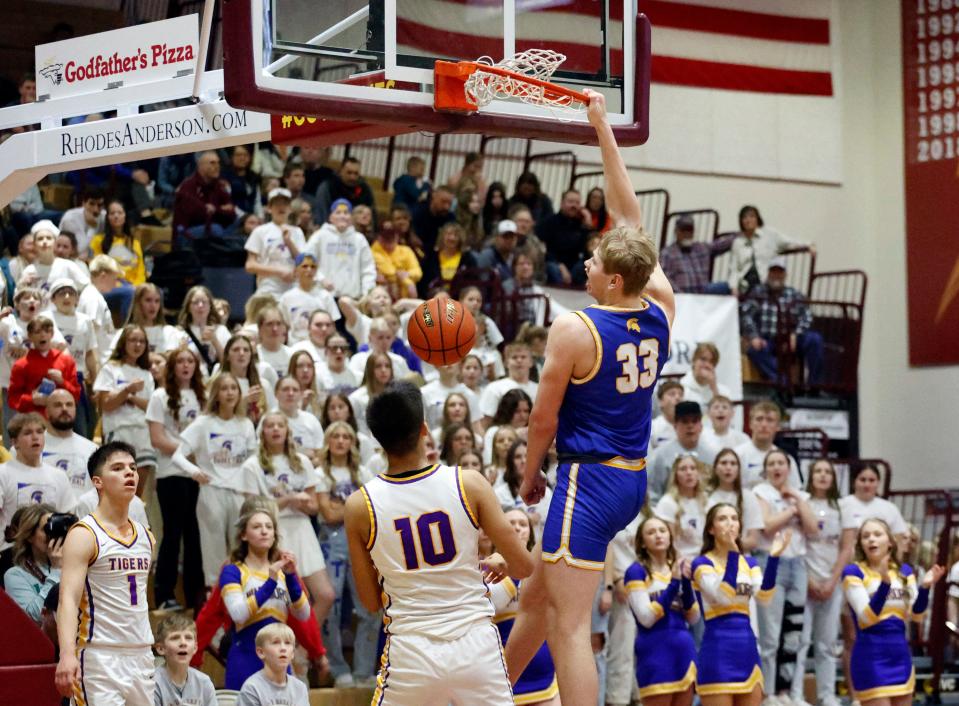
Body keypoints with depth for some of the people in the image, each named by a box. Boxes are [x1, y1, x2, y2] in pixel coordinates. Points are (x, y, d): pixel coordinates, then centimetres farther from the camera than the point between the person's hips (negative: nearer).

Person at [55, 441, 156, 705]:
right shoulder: (84, 535, -8)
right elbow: (68, 599, -19)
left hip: (141, 656, 7)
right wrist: (67, 654, -33)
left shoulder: (146, 537, 14)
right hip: (99, 658, -7)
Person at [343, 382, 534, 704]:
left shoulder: (359, 506, -4)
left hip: (410, 651, 0)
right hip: (476, 643, 0)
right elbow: (524, 566, -2)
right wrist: (499, 564, 21)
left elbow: (371, 602, 5)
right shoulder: (469, 484, -6)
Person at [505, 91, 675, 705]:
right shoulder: (661, 309, 1)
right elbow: (632, 220, 10)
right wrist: (603, 129, 15)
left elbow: (544, 418, -8)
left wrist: (531, 473, 11)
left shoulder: (574, 330, -16)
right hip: (634, 477, 8)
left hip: (588, 477, -8)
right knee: (540, 595, 25)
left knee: (570, 626, -10)